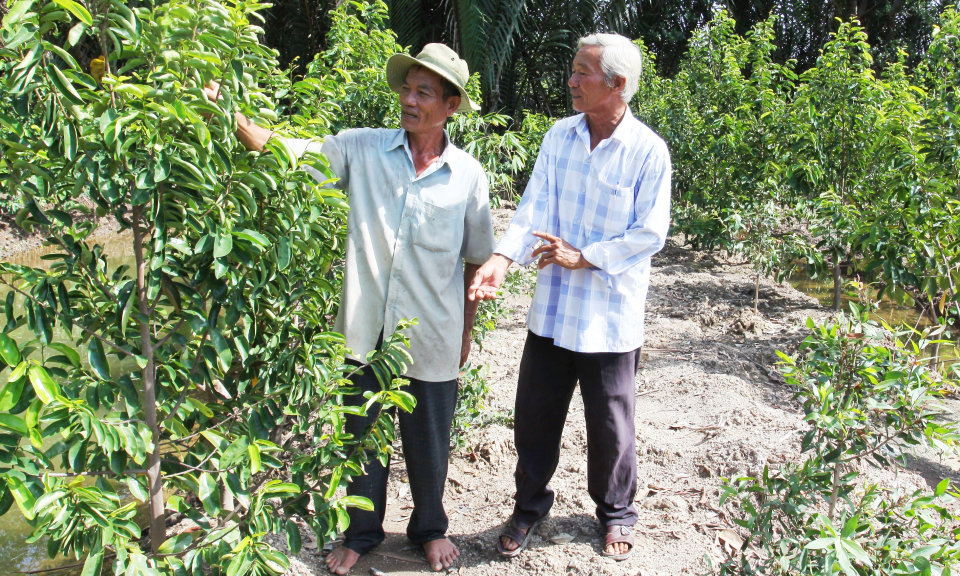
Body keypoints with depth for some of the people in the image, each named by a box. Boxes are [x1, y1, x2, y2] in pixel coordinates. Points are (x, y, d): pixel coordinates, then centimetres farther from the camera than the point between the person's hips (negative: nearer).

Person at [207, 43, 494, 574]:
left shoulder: (468, 175, -3)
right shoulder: (361, 150, -4)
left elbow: (477, 260, 5)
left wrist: (466, 331, 9)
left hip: (431, 338, 0)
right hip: (366, 331, 1)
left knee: (428, 442, 15)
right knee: (362, 435, 16)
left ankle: (430, 528, 43)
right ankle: (363, 532, 41)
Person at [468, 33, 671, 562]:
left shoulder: (648, 151, -10)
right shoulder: (559, 136, 1)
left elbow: (650, 233, -12)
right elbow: (534, 206, -5)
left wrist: (584, 257, -20)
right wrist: (503, 256, -22)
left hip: (610, 316, -3)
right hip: (551, 309, 4)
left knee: (610, 425, 12)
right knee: (533, 416, 13)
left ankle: (615, 513, 38)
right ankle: (529, 505, 36)